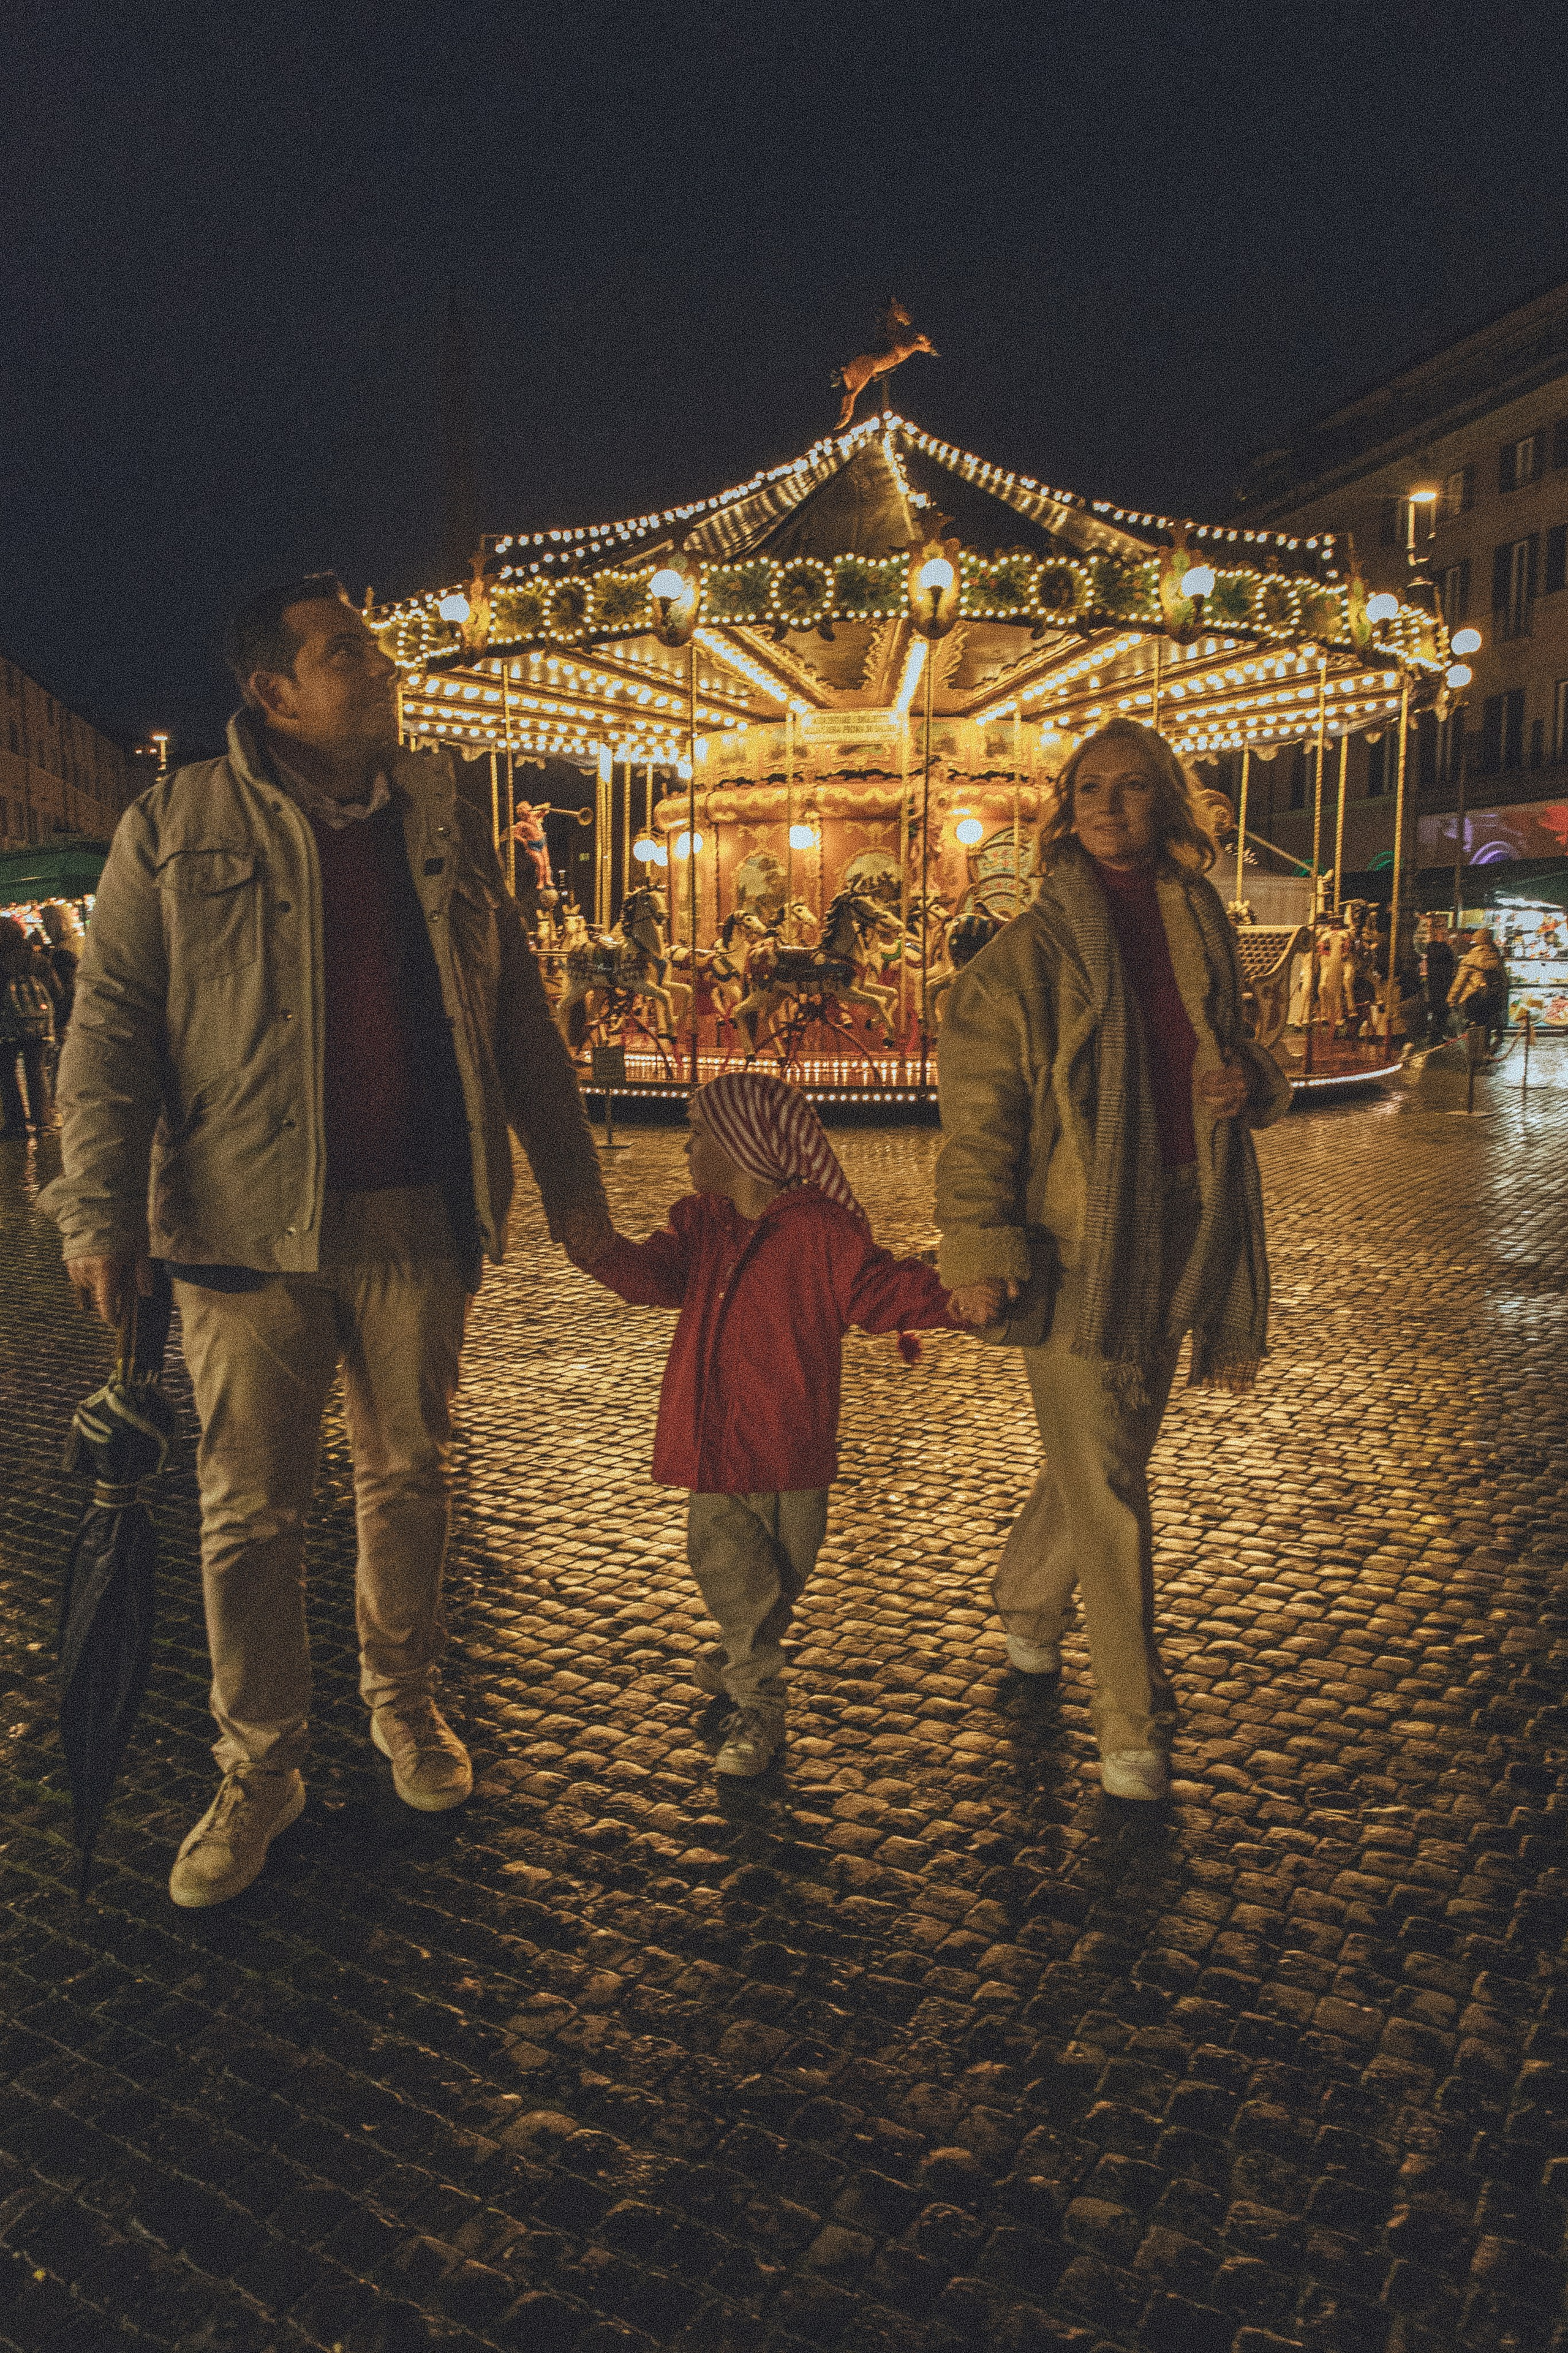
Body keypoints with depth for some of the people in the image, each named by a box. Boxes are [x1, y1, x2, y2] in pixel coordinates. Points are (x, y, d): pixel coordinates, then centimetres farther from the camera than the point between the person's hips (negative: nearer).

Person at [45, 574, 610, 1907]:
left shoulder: (443, 823, 9)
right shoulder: (175, 830, 1)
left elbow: (518, 1019, 11)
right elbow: (112, 1030, -1)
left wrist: (570, 1182, 10)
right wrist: (104, 1210, -9)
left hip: (419, 1222, 3)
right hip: (248, 1227, -2)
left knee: (409, 1479, 13)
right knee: (250, 1511, 5)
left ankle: (405, 1706, 35)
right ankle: (259, 1767, 22)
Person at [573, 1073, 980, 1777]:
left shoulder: (820, 1230, -12)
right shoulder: (698, 1223, 6)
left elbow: (880, 1289, -11)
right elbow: (652, 1275, -4)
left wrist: (953, 1298, -26)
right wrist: (594, 1239, -20)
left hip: (789, 1448, -4)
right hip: (713, 1445, 4)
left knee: (781, 1575, 11)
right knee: (726, 1571, 5)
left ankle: (743, 1660, 39)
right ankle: (757, 1705, 22)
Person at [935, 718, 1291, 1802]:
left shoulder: (1202, 927, 10)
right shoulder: (1030, 949, -7)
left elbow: (1240, 1056, 22)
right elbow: (978, 1111, -10)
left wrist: (1250, 1080, -3)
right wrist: (979, 1246, -19)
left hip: (1175, 1231, 6)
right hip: (1072, 1236, -5)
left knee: (1108, 1452, 18)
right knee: (1107, 1478, -2)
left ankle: (1027, 1598, 45)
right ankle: (1135, 1724, 10)